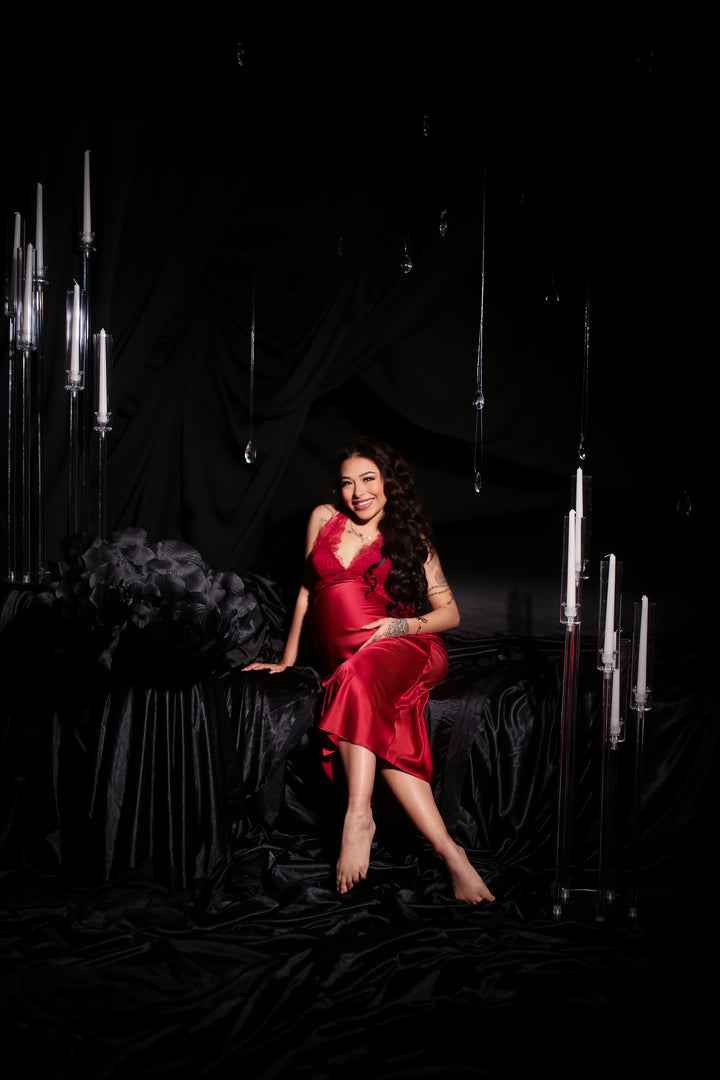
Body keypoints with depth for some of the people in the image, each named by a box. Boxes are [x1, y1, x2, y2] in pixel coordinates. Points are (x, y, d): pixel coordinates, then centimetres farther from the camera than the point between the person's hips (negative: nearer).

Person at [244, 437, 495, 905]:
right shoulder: (324, 519, 17)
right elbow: (307, 591, 22)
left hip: (407, 649, -2)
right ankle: (451, 853, -34)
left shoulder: (411, 540, 12)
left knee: (358, 679, -39)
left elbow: (450, 612, 11)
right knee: (383, 736, -30)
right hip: (345, 662, 2)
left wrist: (401, 625, -8)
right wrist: (288, 659, 18)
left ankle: (359, 817, -38)